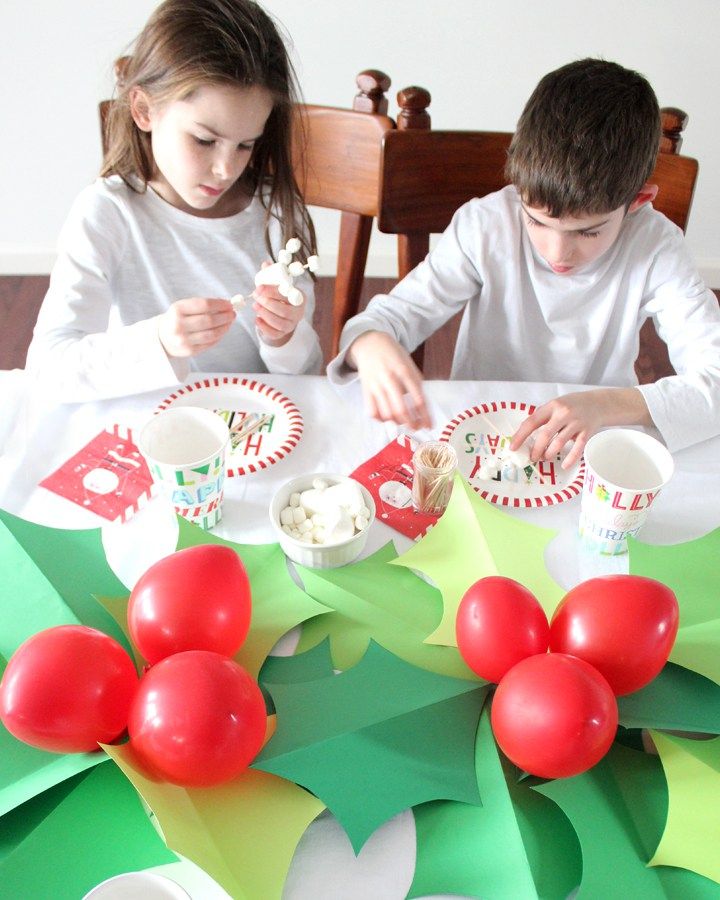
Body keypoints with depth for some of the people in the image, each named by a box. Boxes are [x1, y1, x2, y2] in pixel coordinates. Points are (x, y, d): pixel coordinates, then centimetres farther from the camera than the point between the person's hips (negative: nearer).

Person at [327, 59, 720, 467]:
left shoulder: (655, 249, -14)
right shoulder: (486, 227, -14)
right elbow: (395, 312, -13)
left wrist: (609, 404, -33)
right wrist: (372, 345, -36)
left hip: (591, 448, 1)